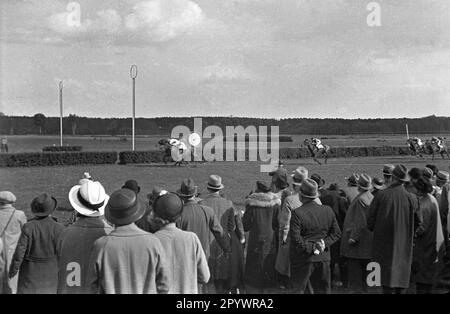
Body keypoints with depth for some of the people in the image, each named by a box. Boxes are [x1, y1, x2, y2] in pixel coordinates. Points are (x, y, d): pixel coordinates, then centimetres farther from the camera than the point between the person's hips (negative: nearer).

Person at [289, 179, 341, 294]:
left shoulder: (297, 213, -14)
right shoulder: (328, 210, 3)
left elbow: (295, 239, -19)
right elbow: (336, 233, 7)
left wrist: (310, 247, -10)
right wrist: (324, 243, -2)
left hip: (303, 259, -5)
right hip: (323, 258, 5)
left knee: (298, 289, 7)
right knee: (322, 289, 13)